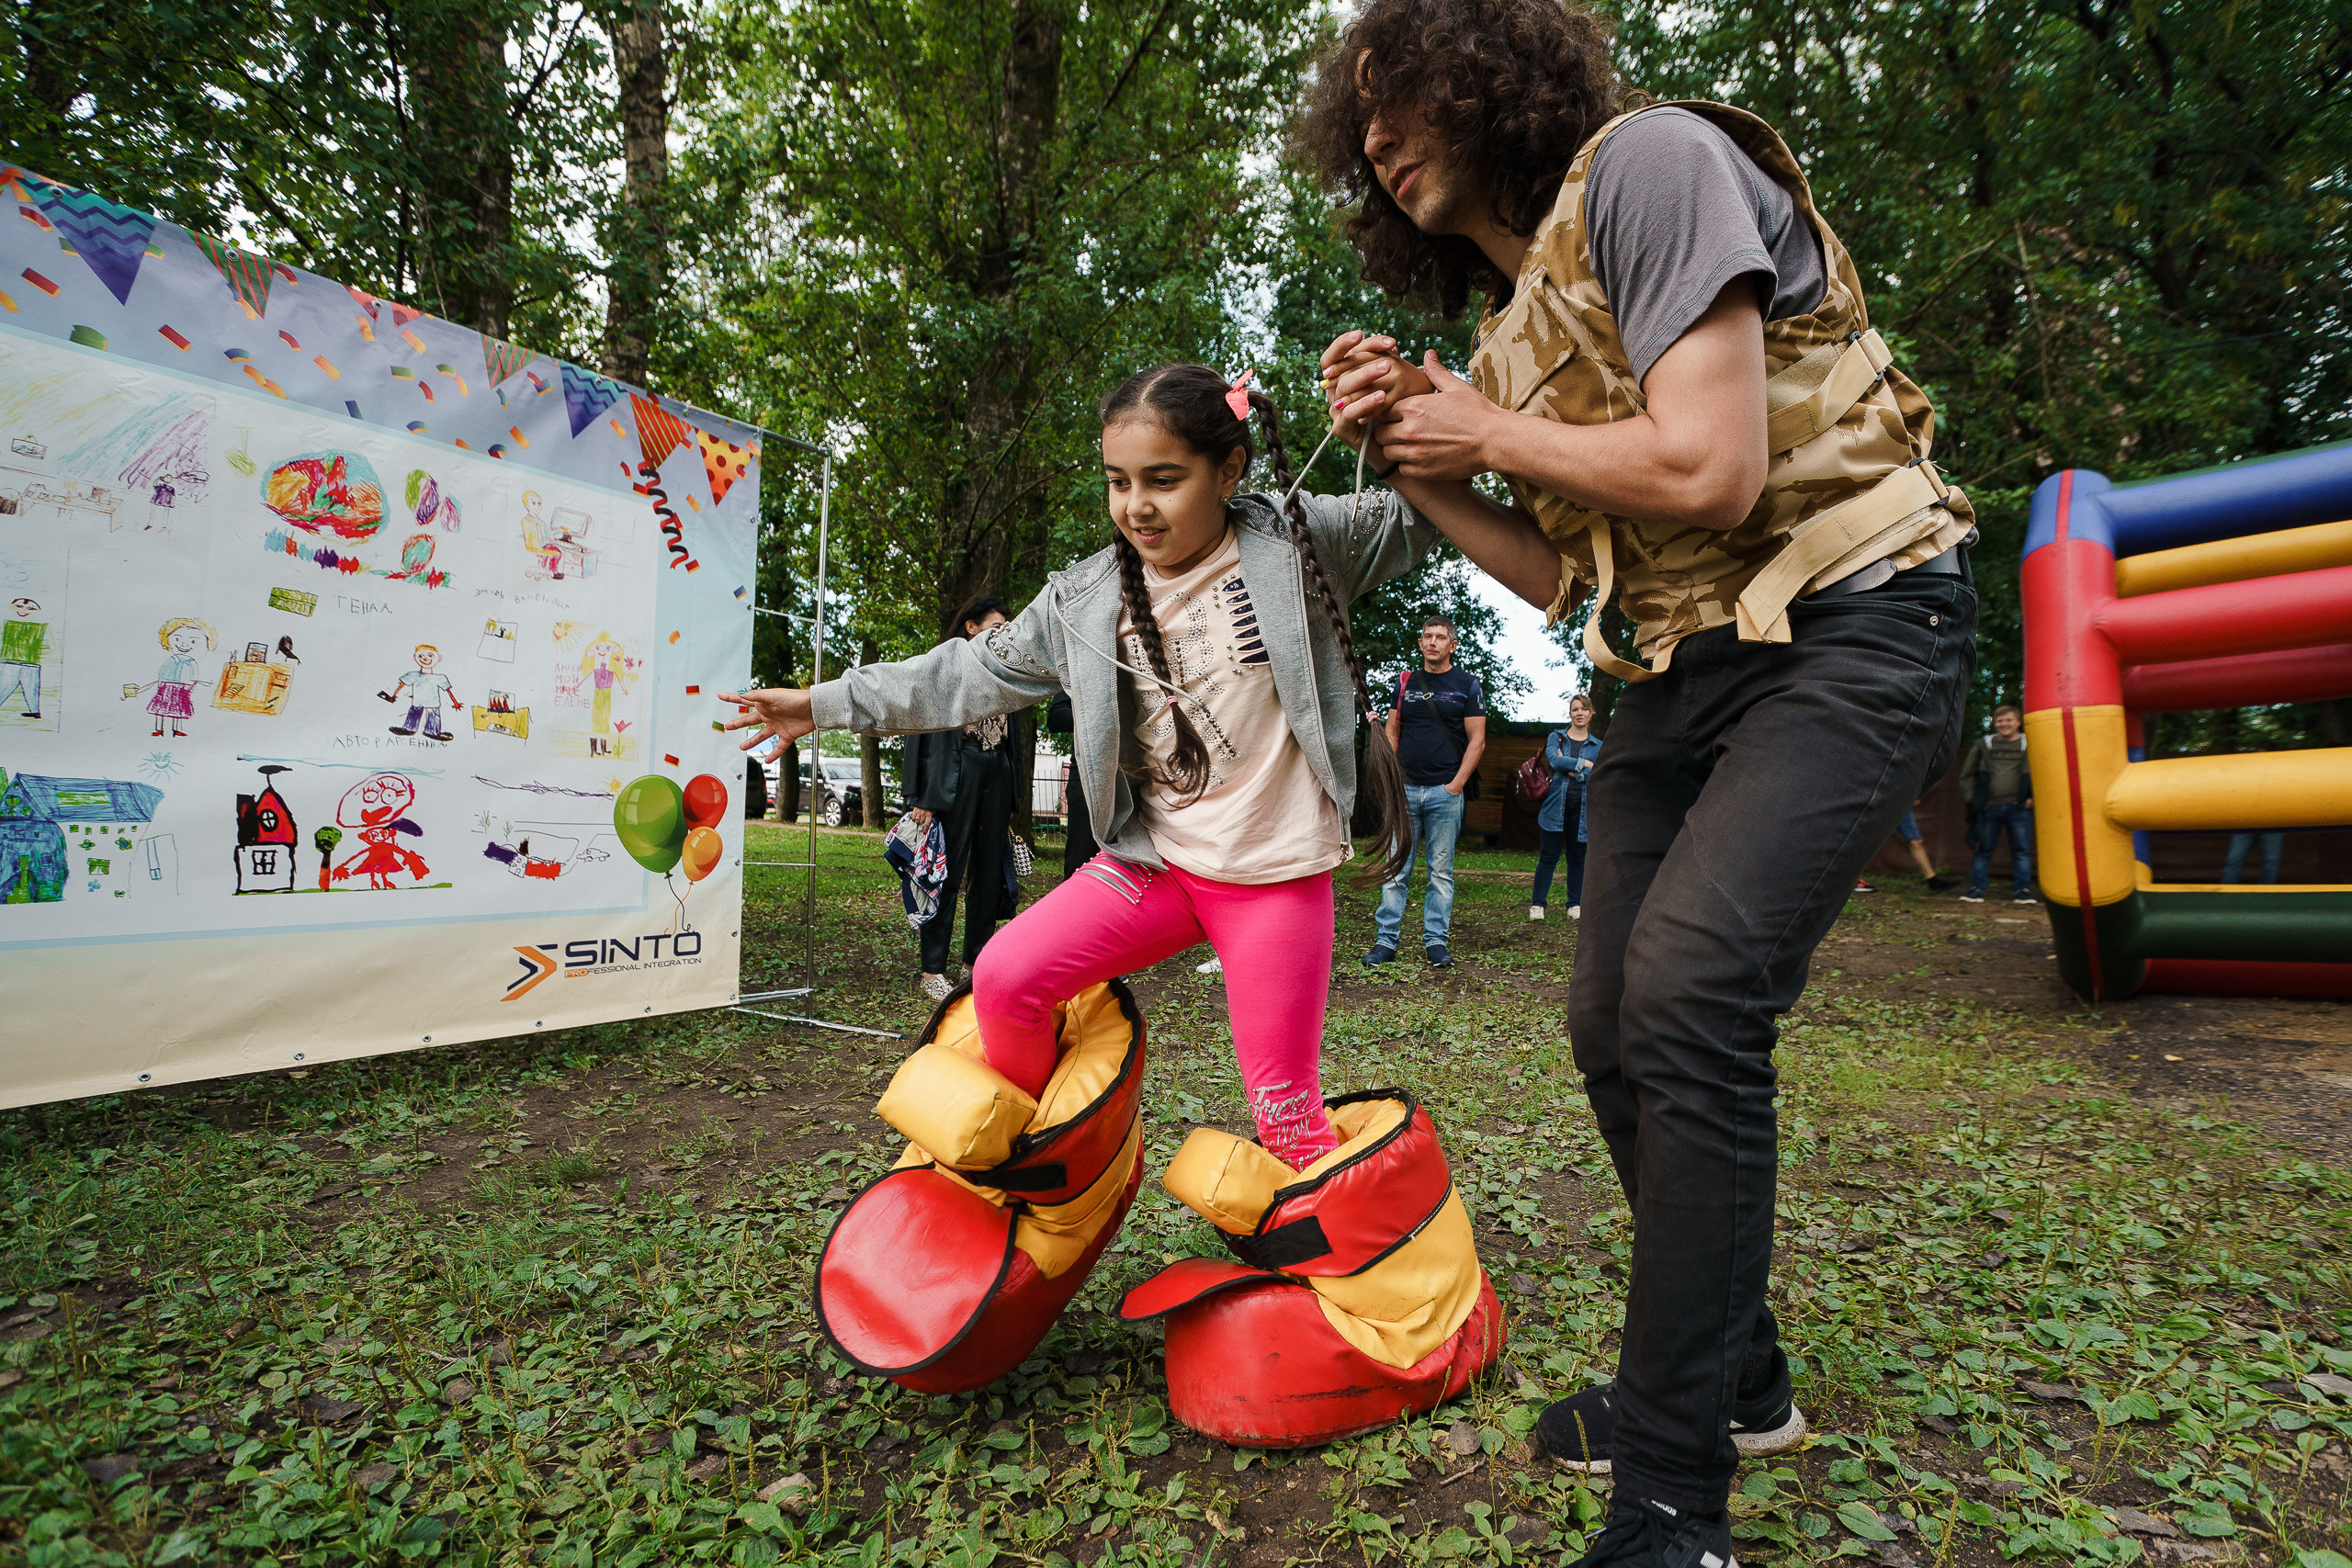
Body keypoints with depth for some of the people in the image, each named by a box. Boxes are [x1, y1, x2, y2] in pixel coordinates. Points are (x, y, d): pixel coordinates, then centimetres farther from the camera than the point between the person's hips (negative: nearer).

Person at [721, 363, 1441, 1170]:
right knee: (1004, 976, -11)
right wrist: (825, 702, 14)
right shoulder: (1084, 600, 3)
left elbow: (1421, 518, -4)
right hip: (1155, 862, 3)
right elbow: (972, 673, 11)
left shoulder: (1297, 540, -6)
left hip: (1277, 879, -3)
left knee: (1282, 1105, 1)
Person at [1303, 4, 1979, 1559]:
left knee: (1688, 993, -24)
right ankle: (1738, 1382, 27)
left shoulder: (1648, 161, -8)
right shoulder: (1514, 322, 15)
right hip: (1682, 672, 9)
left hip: (1850, 630, -8)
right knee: (1617, 1031, 5)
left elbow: (1711, 471, -22)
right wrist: (1416, 462, 4)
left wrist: (1486, 431, -8)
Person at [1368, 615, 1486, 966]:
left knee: (1441, 870, 3)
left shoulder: (1466, 684, 5)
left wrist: (1456, 784, -8)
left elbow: (1477, 741, 1)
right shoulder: (1405, 682, 13)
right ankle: (1385, 941, 5)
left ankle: (1436, 941, 10)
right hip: (1405, 791, 2)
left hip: (1445, 791, -2)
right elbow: (1392, 735, 14)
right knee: (1396, 869, 1)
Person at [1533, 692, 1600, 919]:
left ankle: (1575, 905, 17)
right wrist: (1583, 764, -10)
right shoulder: (1556, 737, 9)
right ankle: (1538, 904, 5)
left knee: (1577, 858, 7)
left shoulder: (1598, 746, 10)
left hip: (1583, 808, 1)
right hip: (1556, 806, -1)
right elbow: (1553, 759, -11)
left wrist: (1570, 769, -11)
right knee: (1548, 857, -1)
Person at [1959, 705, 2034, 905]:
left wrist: (2033, 797, 1)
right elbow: (1967, 775, 14)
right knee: (1983, 850, 3)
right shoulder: (1984, 744, 9)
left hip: (2018, 808, 0)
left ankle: (2022, 890, 9)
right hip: (1989, 808, 0)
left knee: (2022, 850, 3)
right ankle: (1976, 888, 8)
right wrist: (1974, 797, 3)